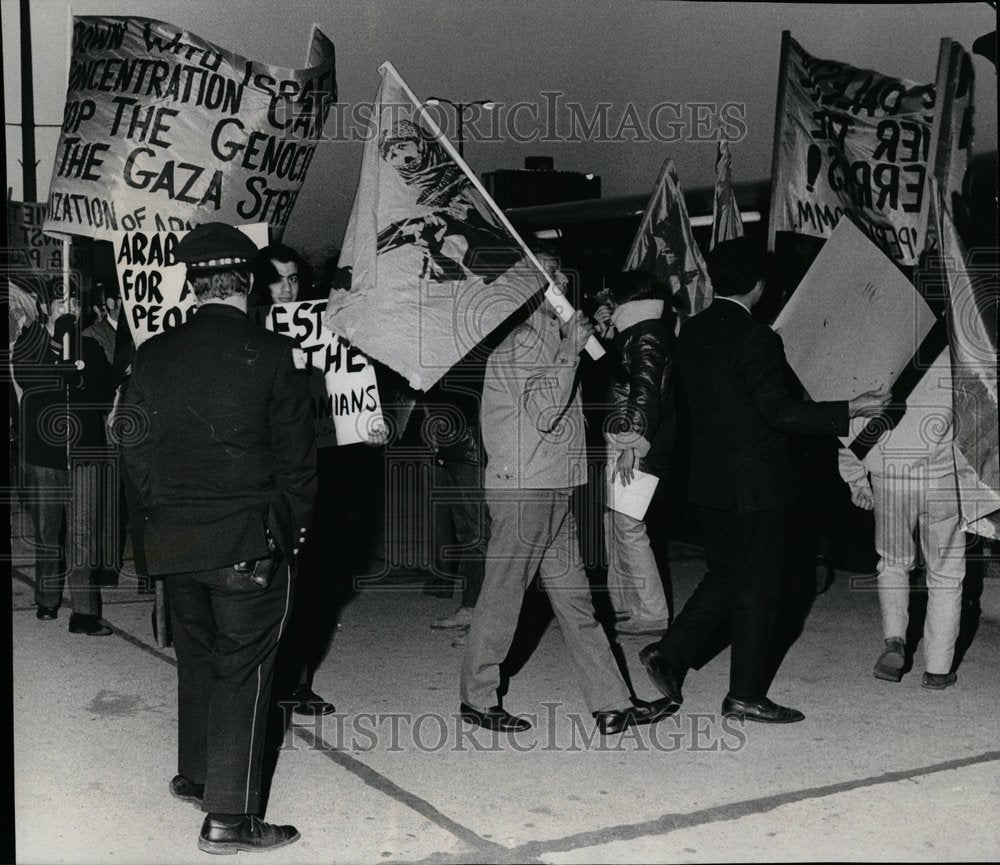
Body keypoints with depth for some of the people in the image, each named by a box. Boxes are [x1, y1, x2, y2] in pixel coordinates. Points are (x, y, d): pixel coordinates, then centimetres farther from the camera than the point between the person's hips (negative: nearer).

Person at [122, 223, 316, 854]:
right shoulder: (272, 353, -10)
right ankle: (230, 815, 4)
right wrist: (292, 527, 4)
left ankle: (196, 775, 36)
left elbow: (135, 448, 5)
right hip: (249, 542, -5)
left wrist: (158, 516, 15)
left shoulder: (154, 356, 1)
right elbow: (297, 454, -8)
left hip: (173, 541, 5)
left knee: (198, 659, 21)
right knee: (243, 669, 3)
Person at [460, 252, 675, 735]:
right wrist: (571, 352, -16)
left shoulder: (549, 342, 19)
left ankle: (611, 705, 10)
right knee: (503, 596, 1)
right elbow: (542, 412, -20)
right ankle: (477, 699, 16)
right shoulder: (520, 343, -11)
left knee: (574, 598, 8)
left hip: (554, 492, 9)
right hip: (522, 491, -9)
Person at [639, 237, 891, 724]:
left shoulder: (691, 333, 6)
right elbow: (780, 412, -21)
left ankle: (670, 653, 14)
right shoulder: (756, 339, -18)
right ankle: (746, 695, 12)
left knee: (725, 577, 21)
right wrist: (852, 409, -15)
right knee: (756, 588, 4)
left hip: (709, 480, 7)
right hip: (756, 484, -7)